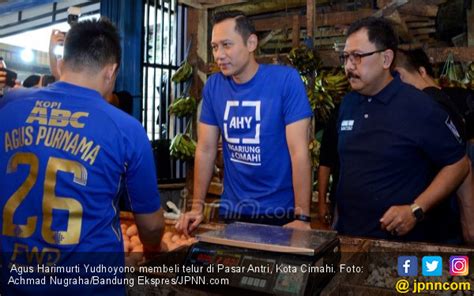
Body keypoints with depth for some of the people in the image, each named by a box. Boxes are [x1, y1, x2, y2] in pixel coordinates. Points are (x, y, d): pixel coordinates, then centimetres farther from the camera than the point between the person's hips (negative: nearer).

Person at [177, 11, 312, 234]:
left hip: (281, 211, -3)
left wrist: (302, 217, -19)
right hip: (232, 210, 4)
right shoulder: (213, 86, -2)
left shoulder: (286, 80, -14)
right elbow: (205, 150, 1)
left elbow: (299, 151, -17)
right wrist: (197, 206, -2)